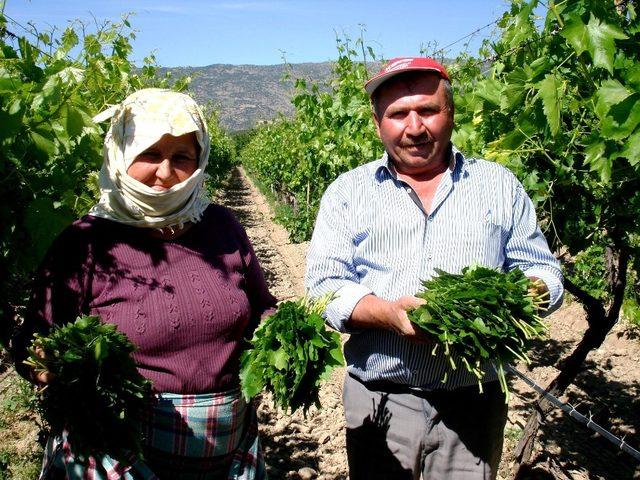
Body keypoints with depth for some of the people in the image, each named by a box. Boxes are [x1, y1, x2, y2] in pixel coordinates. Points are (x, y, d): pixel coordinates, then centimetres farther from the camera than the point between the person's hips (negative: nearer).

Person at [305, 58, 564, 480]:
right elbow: (325, 286, -3)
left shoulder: (500, 185, 8)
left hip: (476, 399, 1)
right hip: (379, 397, 0)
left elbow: (541, 269, 10)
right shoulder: (348, 192, 4)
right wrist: (389, 313, -22)